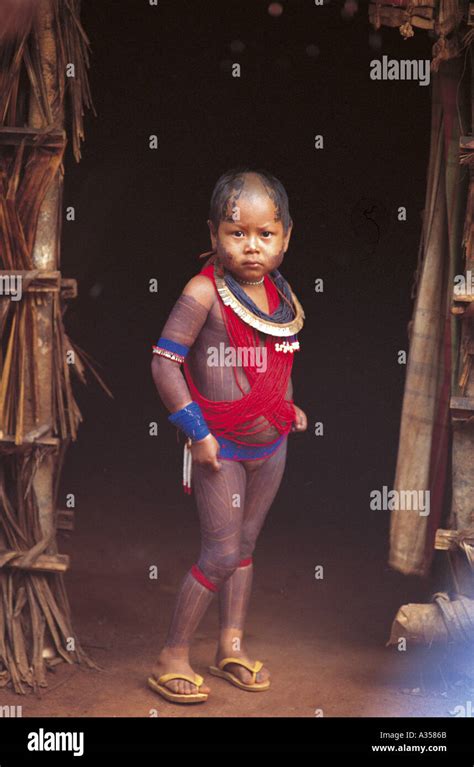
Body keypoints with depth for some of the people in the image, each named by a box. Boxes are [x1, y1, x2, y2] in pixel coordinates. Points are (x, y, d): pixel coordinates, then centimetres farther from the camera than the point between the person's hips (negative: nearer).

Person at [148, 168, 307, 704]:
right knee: (221, 554, -3)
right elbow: (164, 362, -20)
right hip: (221, 446, -6)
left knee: (245, 546, 15)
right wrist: (197, 432, -20)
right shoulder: (205, 292, -19)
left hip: (272, 444, 6)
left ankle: (231, 648, 29)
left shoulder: (281, 293, 1)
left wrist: (288, 406, 6)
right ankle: (172, 656, 12)